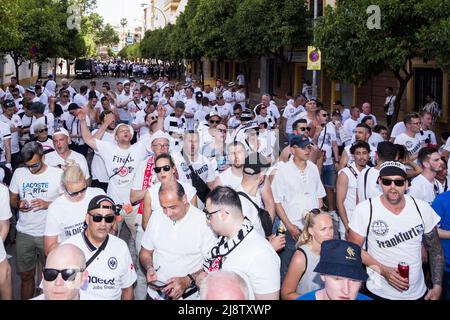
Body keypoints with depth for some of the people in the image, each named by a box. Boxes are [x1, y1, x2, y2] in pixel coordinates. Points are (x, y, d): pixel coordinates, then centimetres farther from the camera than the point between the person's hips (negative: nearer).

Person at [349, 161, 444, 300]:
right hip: (378, 293, -3)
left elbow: (435, 250, 3)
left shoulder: (423, 209, -7)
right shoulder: (364, 210, -15)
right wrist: (383, 270, -19)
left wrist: (437, 286, -3)